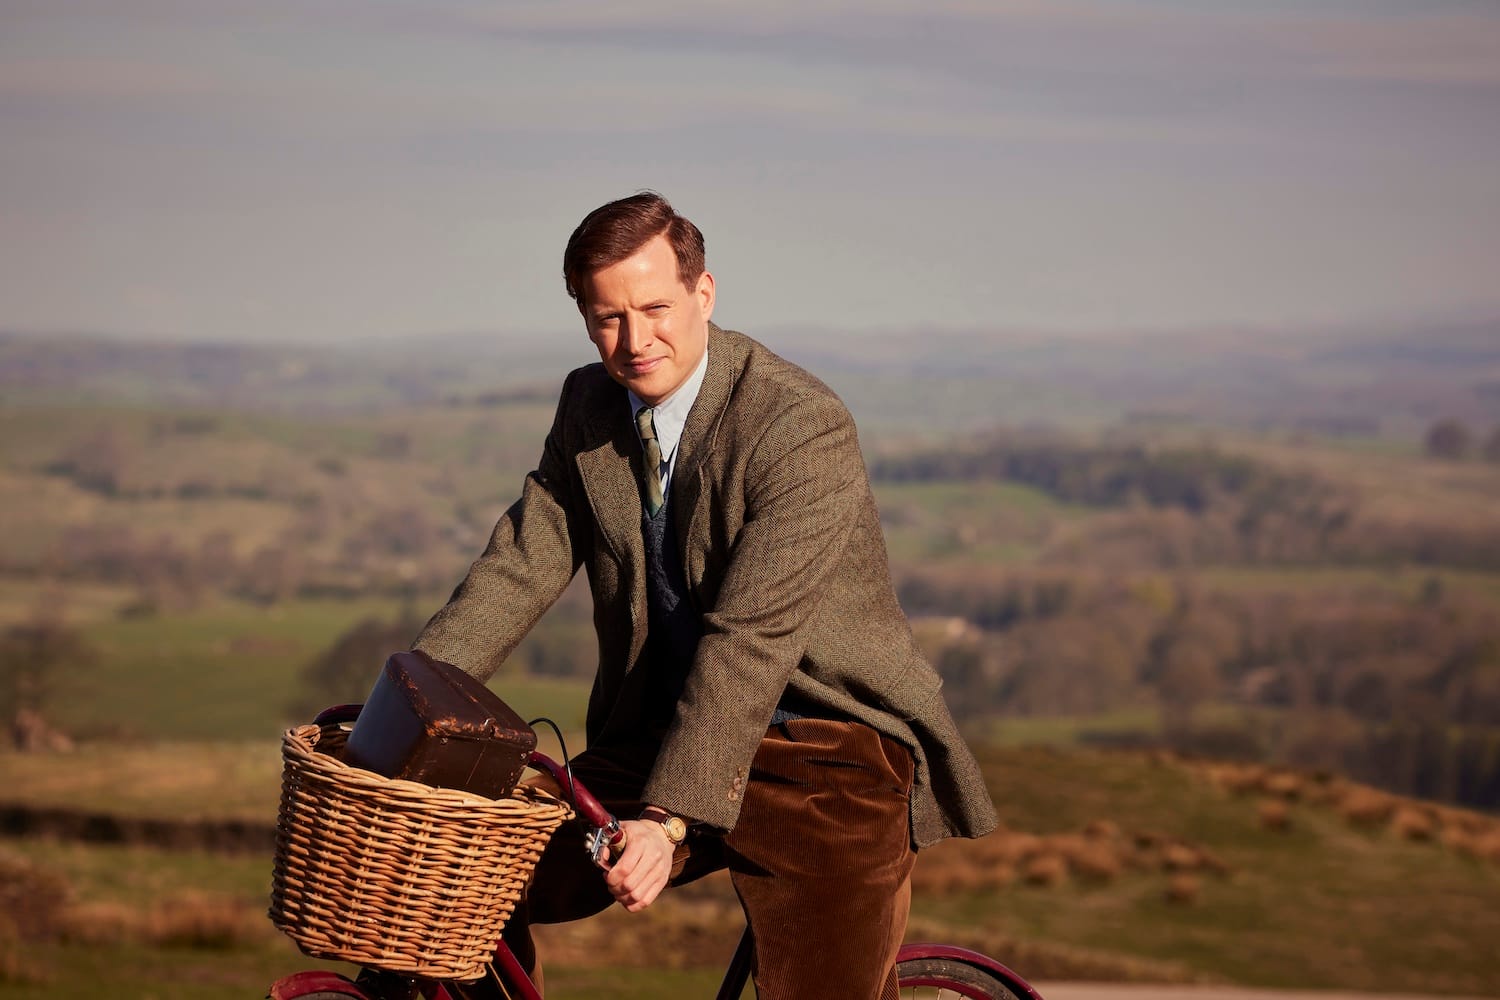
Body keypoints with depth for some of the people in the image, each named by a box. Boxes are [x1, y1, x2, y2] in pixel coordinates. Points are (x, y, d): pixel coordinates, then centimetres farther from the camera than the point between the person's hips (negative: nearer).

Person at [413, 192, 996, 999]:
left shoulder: (804, 425, -19)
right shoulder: (588, 408, 4)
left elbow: (751, 640, -26)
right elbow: (520, 567, 4)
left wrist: (669, 817, -33)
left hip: (825, 756, -6)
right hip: (657, 737, 6)